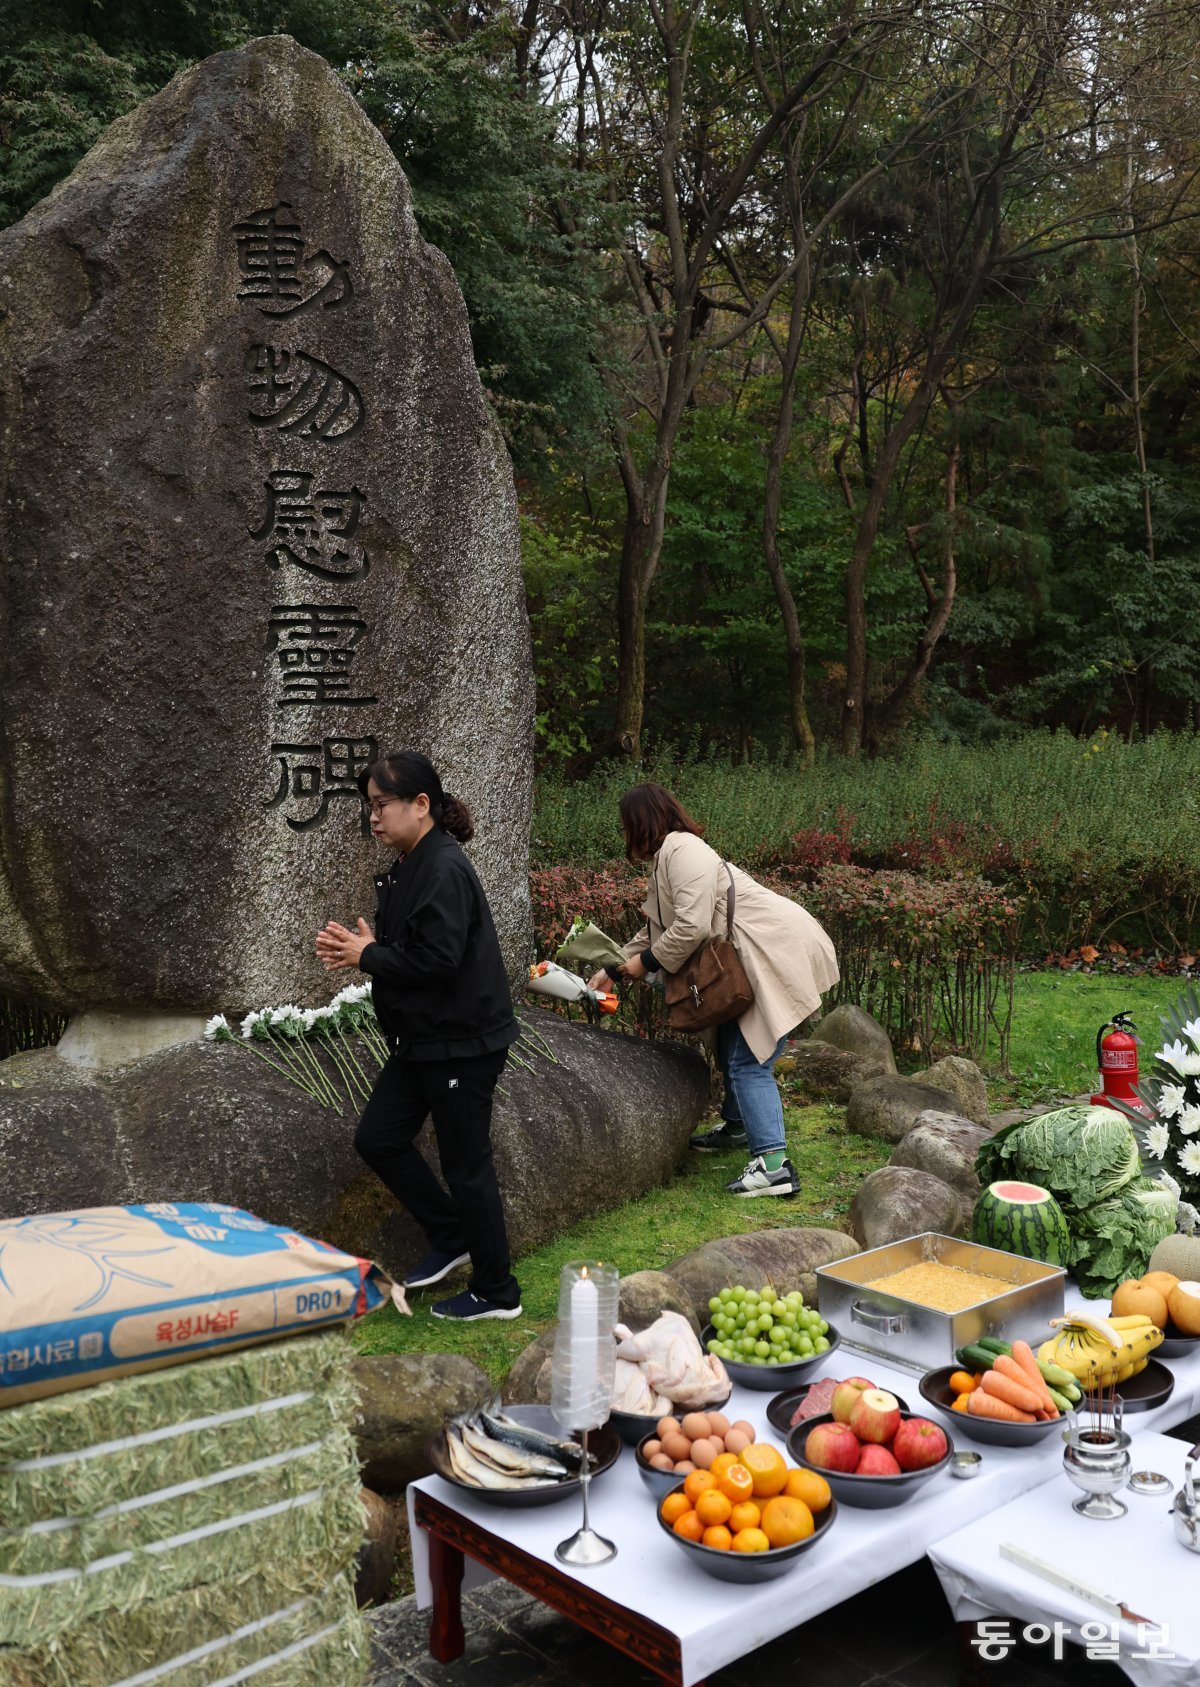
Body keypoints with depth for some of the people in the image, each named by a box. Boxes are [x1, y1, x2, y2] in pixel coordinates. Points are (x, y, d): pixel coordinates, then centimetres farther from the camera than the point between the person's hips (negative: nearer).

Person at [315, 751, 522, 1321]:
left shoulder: (444, 870, -21)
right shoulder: (405, 868, 9)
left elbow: (435, 959, -28)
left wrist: (367, 955, -15)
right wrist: (355, 947, -3)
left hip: (462, 1042, -10)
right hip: (420, 1039, 10)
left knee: (465, 1164, 1)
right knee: (377, 1139, 13)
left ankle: (496, 1293, 18)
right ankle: (451, 1237, 29)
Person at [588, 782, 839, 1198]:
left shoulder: (682, 850, -16)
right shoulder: (666, 859, 18)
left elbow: (692, 927, -24)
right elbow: (654, 931, 27)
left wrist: (647, 962, -10)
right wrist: (611, 969, 25)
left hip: (781, 953, -11)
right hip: (758, 960, 11)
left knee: (748, 1061, -13)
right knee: (731, 1046, 22)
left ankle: (773, 1165, -17)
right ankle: (737, 1126, 41)